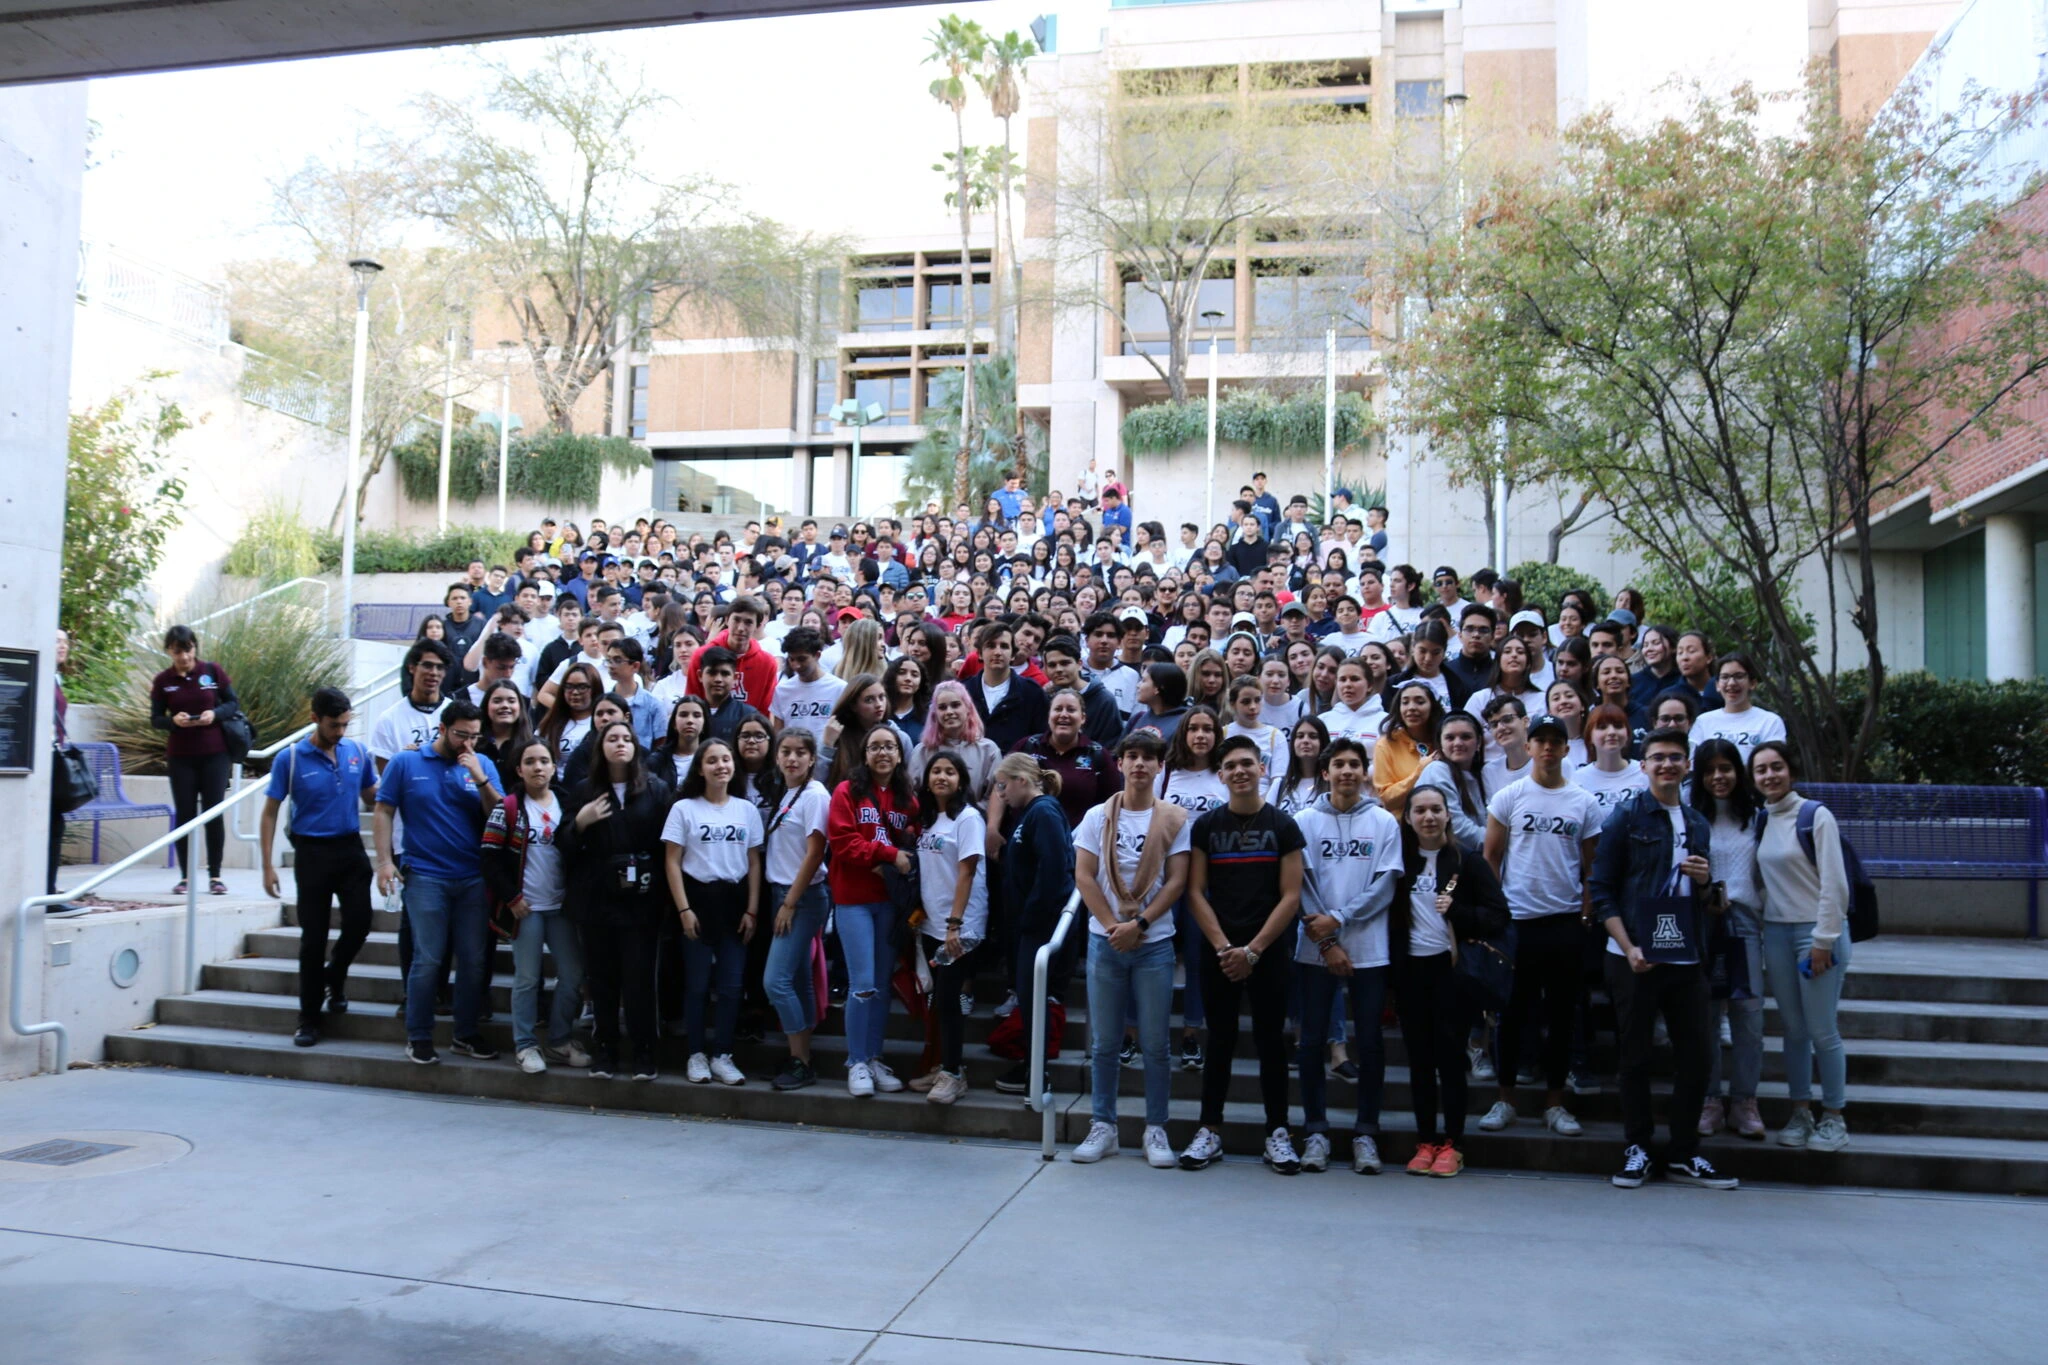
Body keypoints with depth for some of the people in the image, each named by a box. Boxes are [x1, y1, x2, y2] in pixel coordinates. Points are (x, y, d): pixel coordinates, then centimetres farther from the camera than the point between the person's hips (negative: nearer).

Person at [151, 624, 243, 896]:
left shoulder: (213, 671, -1)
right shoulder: (162, 681, 2)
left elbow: (234, 703, 4)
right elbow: (155, 719, 4)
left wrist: (215, 714, -16)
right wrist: (173, 720, -18)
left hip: (215, 753, -1)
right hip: (180, 756, 1)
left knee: (213, 813, -1)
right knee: (184, 814, 3)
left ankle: (215, 875, 6)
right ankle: (185, 876, 10)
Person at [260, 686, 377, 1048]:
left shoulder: (358, 752, 2)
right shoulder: (290, 758, -7)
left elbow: (371, 799, 14)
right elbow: (270, 812, -1)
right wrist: (268, 865, -5)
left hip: (350, 848, 2)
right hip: (312, 852, -2)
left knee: (359, 922, -6)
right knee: (313, 936, 2)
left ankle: (335, 976, 28)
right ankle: (309, 1019, 15)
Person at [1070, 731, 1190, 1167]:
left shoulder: (1175, 819, 1)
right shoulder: (1097, 816, 4)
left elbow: (1176, 881, -3)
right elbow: (1084, 876, 0)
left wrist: (1137, 925, -12)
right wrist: (1113, 926, -10)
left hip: (1155, 943, -1)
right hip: (1105, 941, 1)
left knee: (1155, 1044, 3)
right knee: (1104, 1043, 6)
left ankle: (1155, 1130, 13)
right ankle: (1102, 1126, 17)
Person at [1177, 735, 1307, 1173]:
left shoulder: (1282, 826, 1)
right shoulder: (1206, 825, 4)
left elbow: (1291, 896, -3)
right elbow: (1195, 892, 0)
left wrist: (1253, 949, -10)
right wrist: (1223, 947, -10)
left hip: (1267, 952, -1)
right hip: (1218, 952, 1)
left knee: (1271, 1040, 4)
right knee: (1220, 1041, 7)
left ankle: (1277, 1133, 13)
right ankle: (1209, 1130, 14)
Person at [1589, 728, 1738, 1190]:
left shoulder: (1698, 824, 14)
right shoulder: (1626, 816, -1)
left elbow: (1701, 900, 22)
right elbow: (1601, 888, -5)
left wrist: (1704, 881, -2)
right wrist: (1628, 947, -14)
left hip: (1686, 957, 5)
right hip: (1634, 956, -4)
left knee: (1696, 1052, 6)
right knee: (1636, 1055, 3)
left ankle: (1684, 1154, 19)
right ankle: (1636, 1148, 15)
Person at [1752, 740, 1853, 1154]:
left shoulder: (1815, 816, -10)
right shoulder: (1760, 821, 8)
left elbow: (1834, 884, -12)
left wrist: (1824, 940, -14)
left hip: (1817, 931, -5)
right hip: (1776, 932, 5)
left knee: (1822, 1031, -2)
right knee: (1793, 1030, 10)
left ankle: (1834, 1118, 11)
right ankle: (1800, 1113, 19)